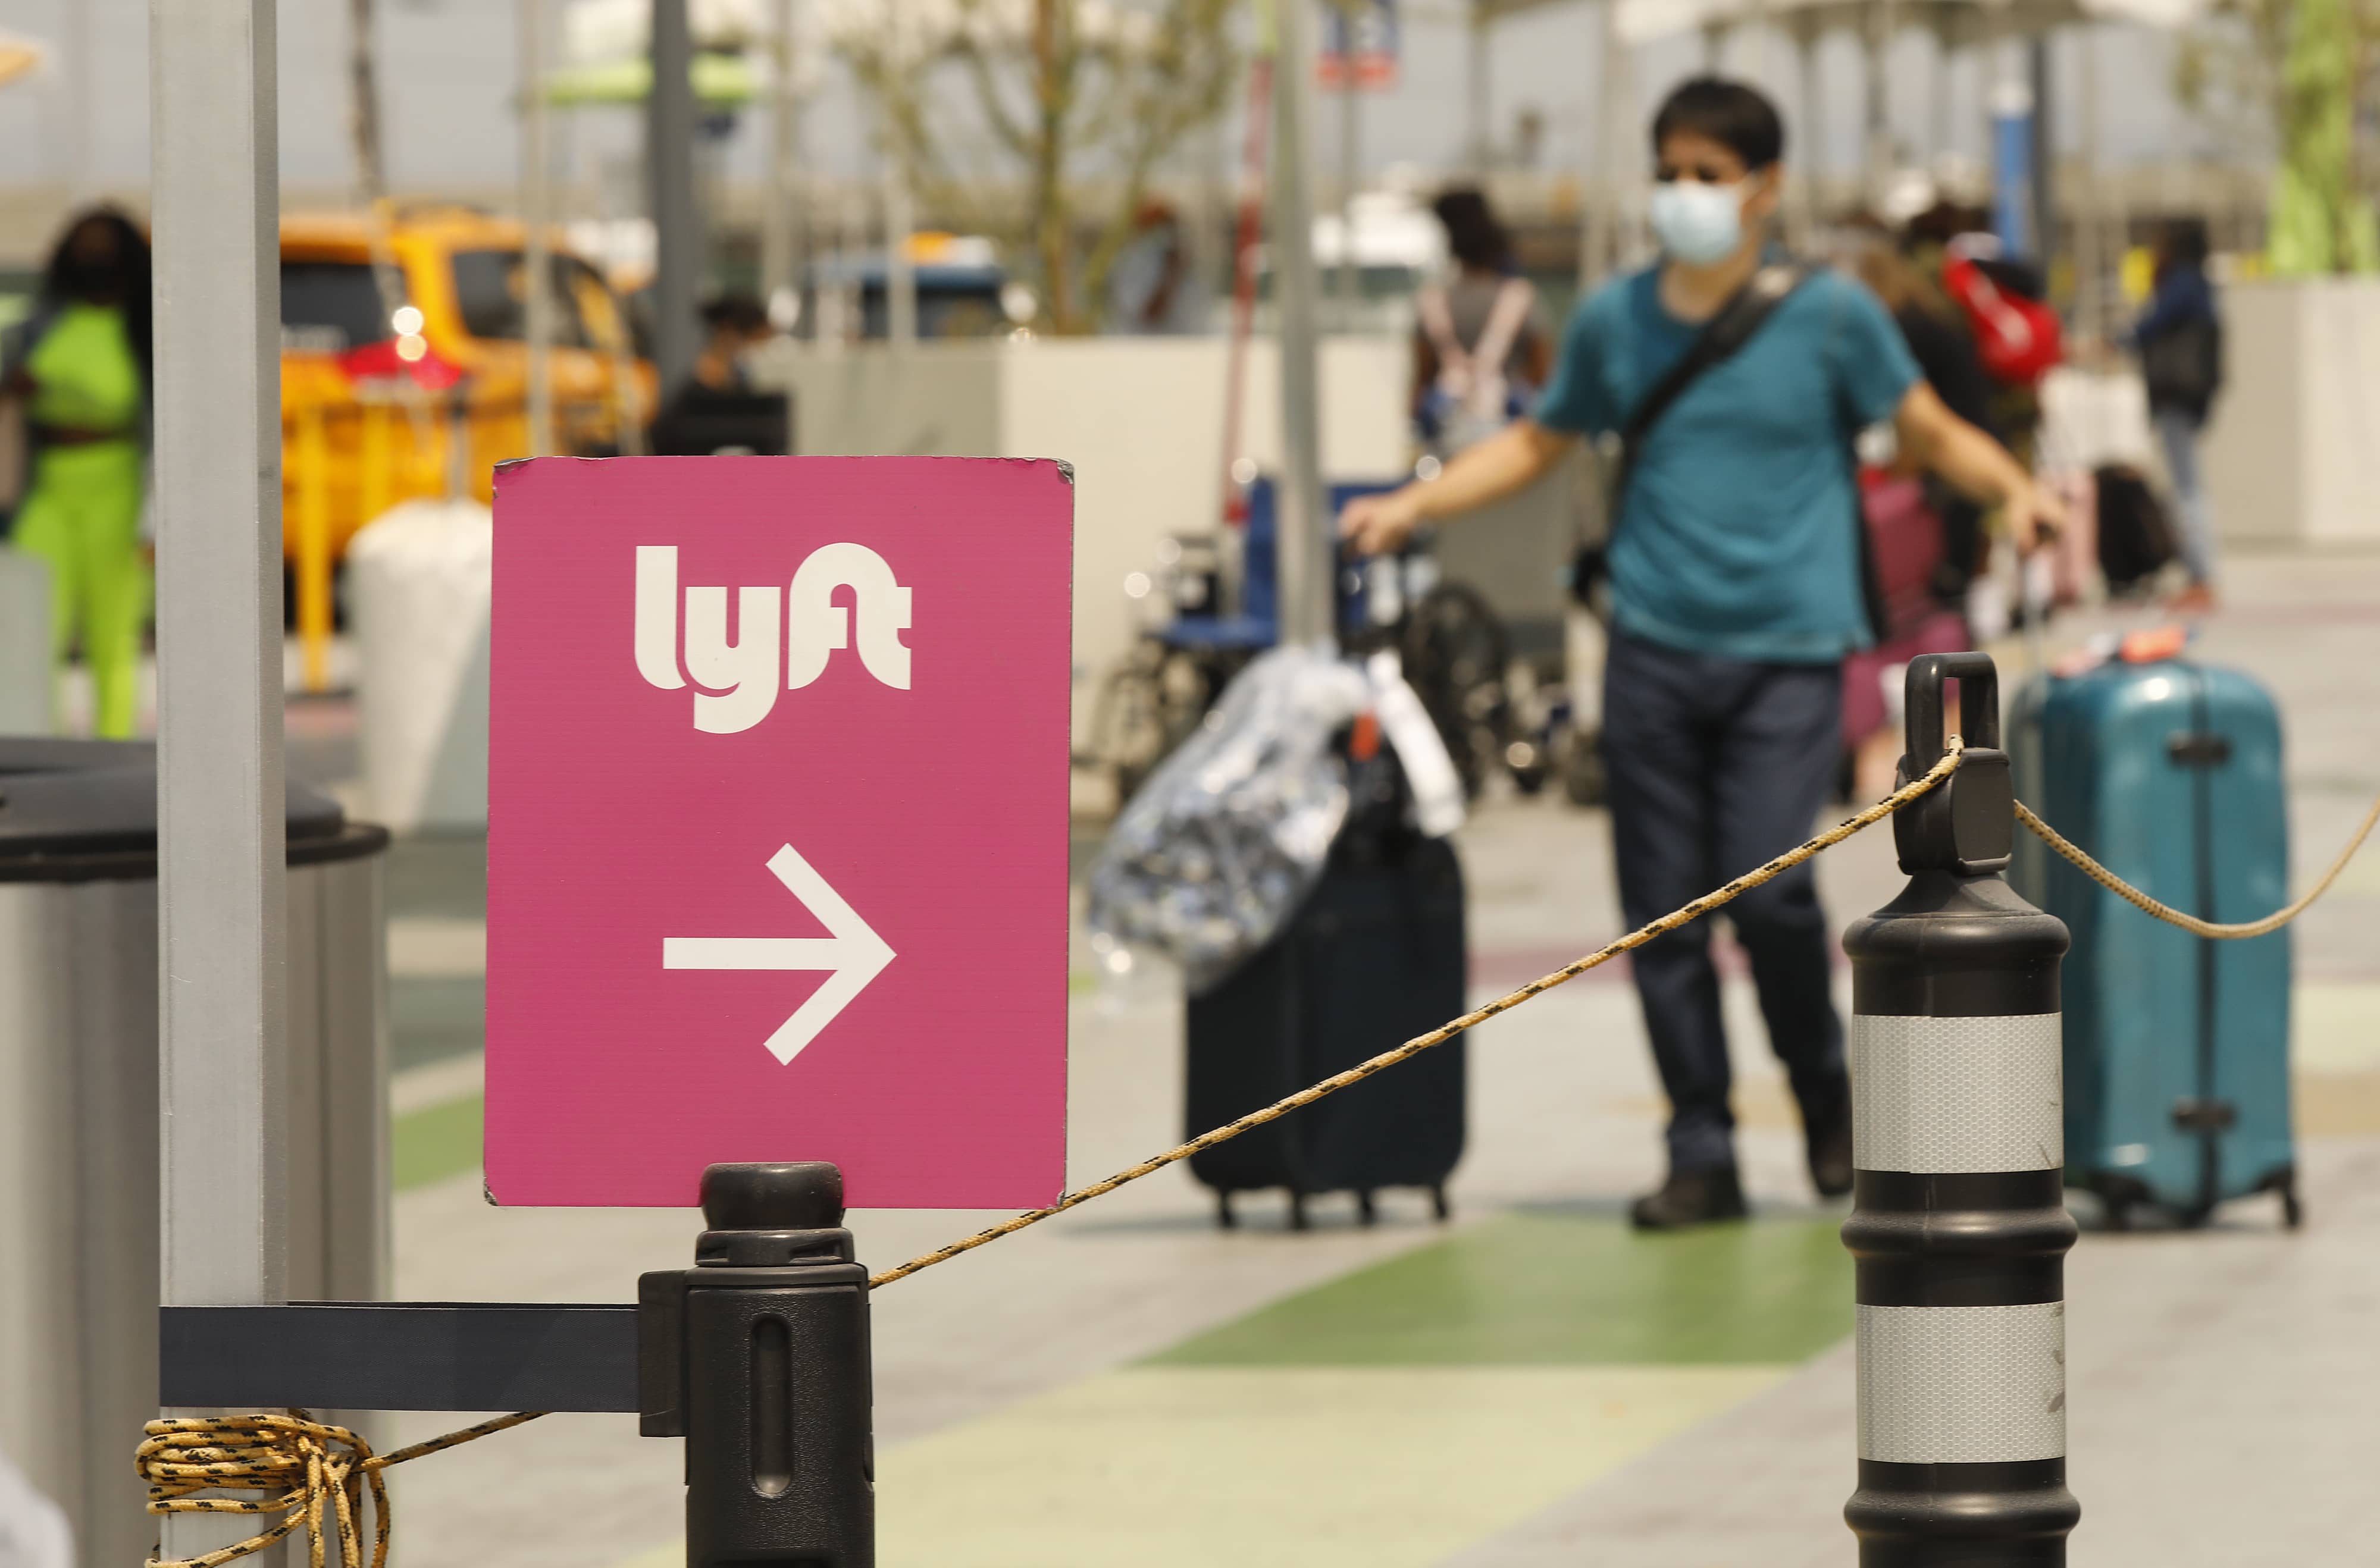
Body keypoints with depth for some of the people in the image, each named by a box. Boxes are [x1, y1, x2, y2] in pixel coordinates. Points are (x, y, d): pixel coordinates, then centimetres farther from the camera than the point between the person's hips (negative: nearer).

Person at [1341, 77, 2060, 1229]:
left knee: (1769, 887, -16)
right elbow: (1539, 443, 22)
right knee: (1663, 910, 0)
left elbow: (1930, 432, 9)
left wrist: (2013, 489, -10)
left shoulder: (1828, 314, 1)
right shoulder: (1615, 322, 9)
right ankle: (1701, 1155, 10)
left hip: (1788, 649, -3)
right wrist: (1411, 507, 13)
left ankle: (1827, 1101, 10)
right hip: (1655, 648, 3)